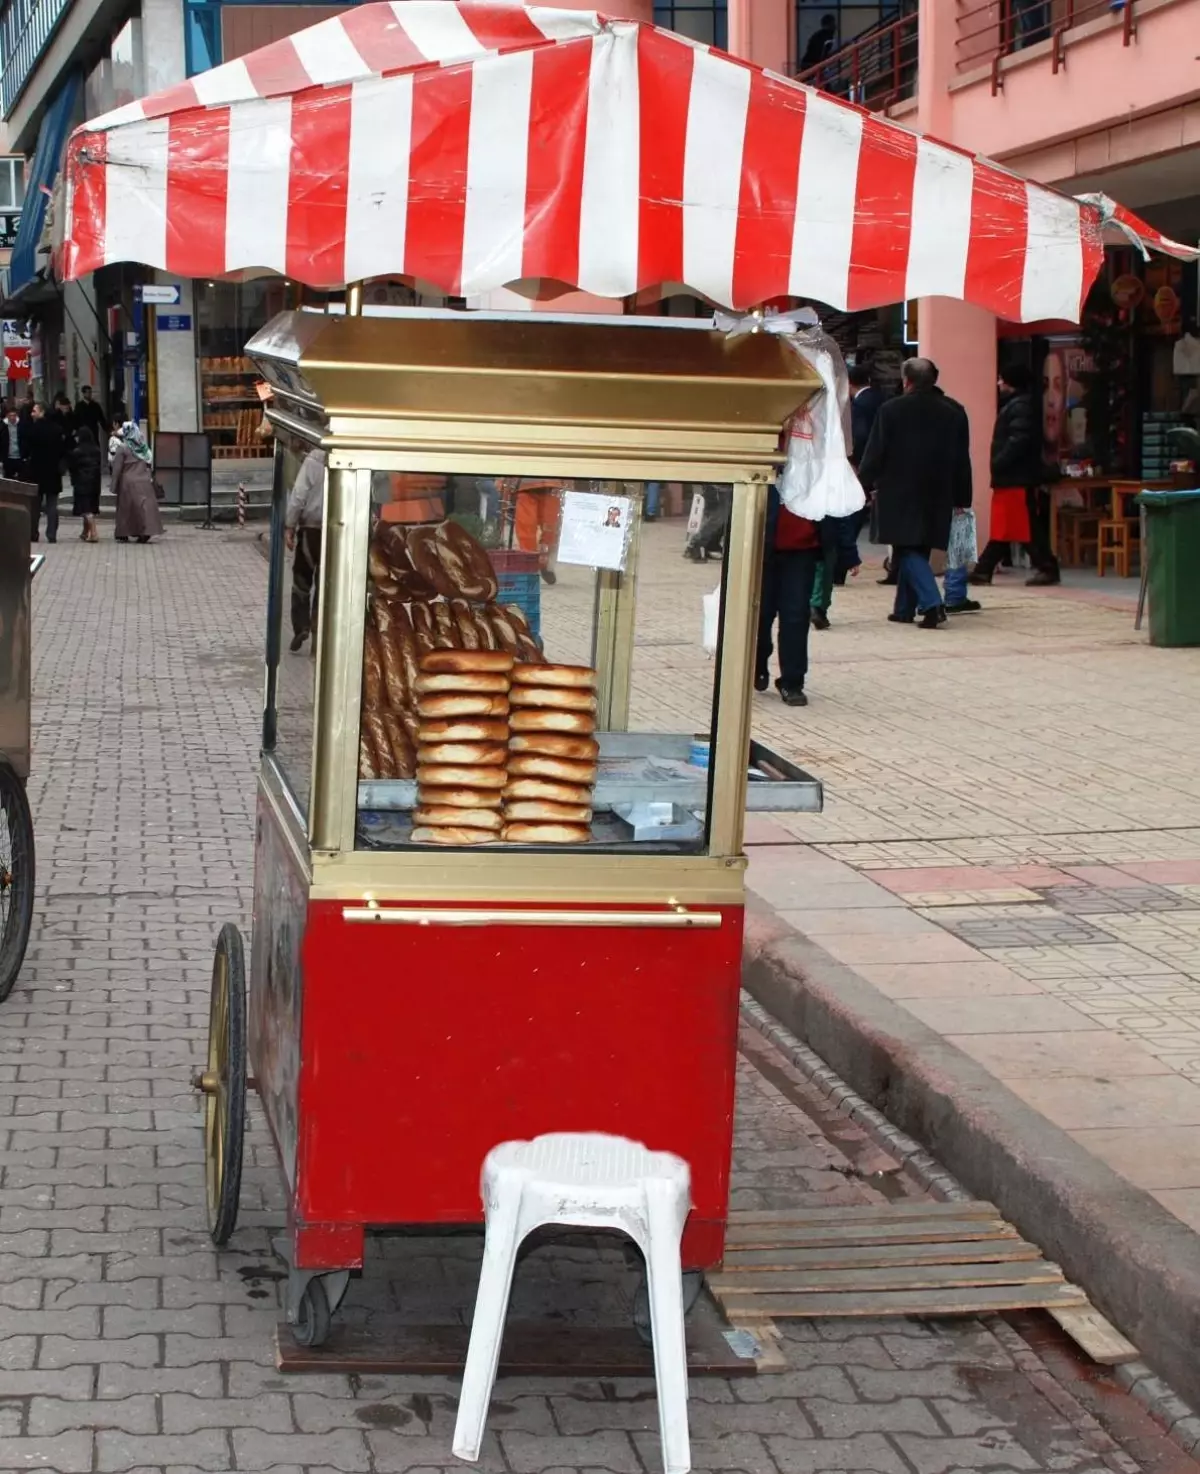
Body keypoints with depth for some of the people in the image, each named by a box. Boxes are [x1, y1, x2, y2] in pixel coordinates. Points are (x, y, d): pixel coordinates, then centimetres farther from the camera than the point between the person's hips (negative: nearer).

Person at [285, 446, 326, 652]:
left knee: (302, 578, 11)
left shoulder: (312, 462, -8)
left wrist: (289, 526, -6)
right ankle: (318, 627, 11)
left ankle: (301, 626, 2)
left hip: (310, 529, -2)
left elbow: (299, 496, -11)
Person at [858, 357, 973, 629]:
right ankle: (905, 608, 20)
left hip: (899, 494, -4)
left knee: (907, 549, -3)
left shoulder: (891, 410, -7)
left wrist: (865, 485, 5)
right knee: (919, 550, 15)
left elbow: (875, 453, -5)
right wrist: (961, 497, 13)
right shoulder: (954, 412, 5)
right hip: (938, 495, 4)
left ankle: (931, 602, -22)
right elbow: (962, 459, 8)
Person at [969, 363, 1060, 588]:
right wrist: (998, 467, 14)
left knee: (1026, 527, -8)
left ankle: (1047, 568, -5)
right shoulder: (1014, 405, 20)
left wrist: (998, 464, -23)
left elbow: (1018, 441, -25)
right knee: (1002, 527, 10)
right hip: (1011, 478, 11)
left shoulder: (1021, 406, -13)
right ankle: (983, 571, 12)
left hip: (1017, 478, -11)